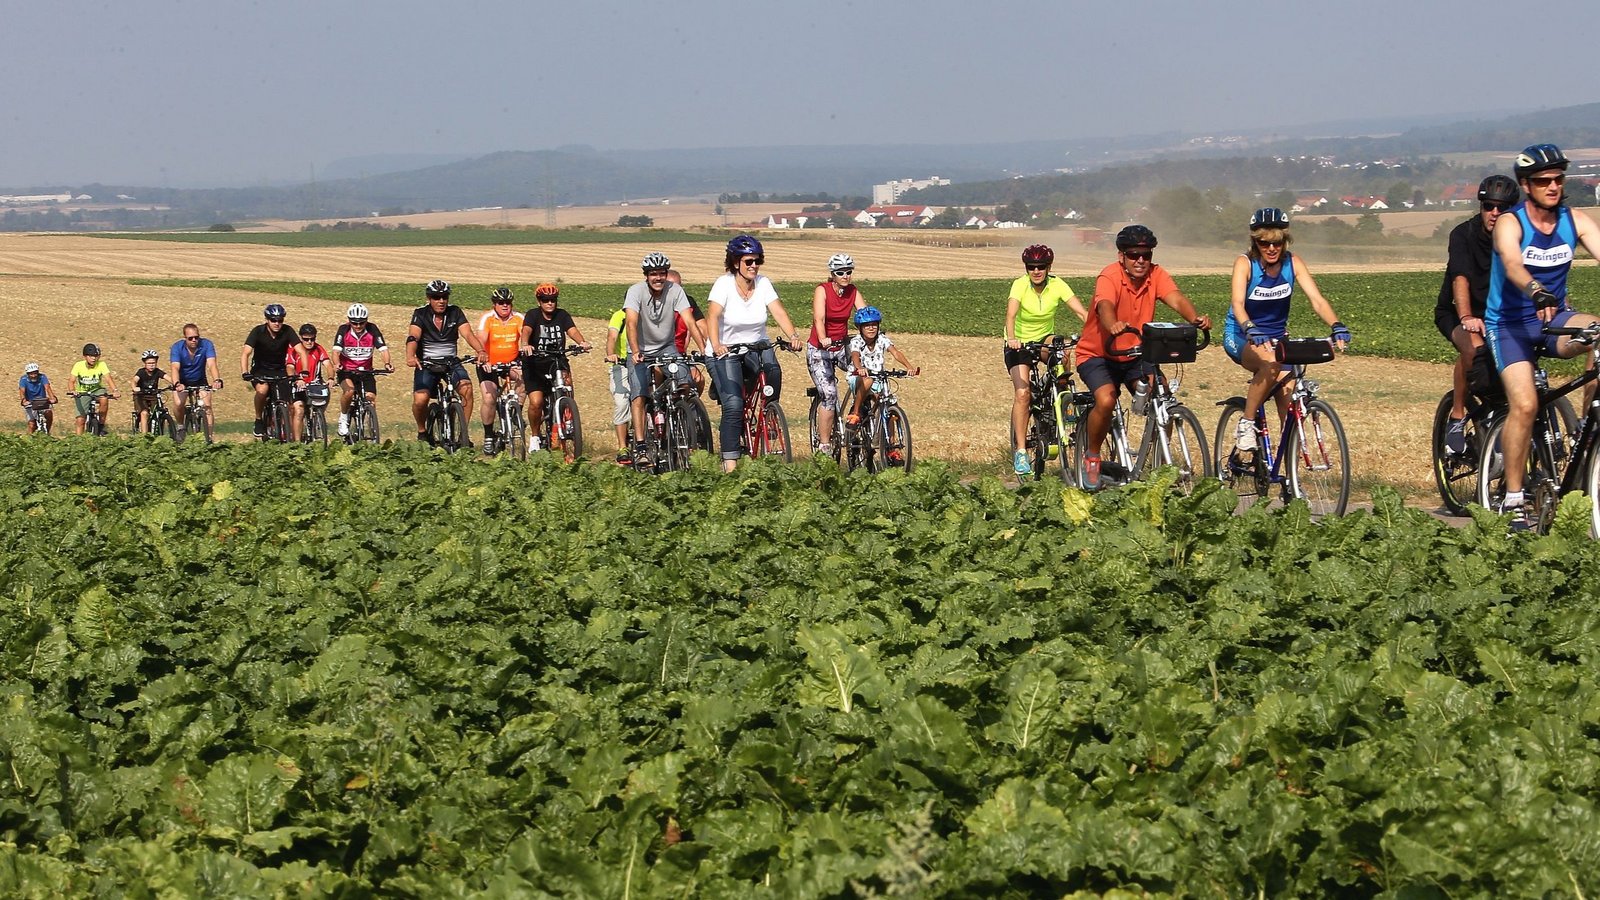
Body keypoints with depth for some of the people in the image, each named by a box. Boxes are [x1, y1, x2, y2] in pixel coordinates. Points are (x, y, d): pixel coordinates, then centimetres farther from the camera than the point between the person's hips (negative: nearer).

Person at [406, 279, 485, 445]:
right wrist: (410, 357, -41)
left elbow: (468, 333, -12)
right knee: (420, 400, -23)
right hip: (426, 363, -1)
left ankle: (464, 432, -13)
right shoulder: (421, 313, -5)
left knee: (466, 388, -27)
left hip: (451, 362, 1)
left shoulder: (455, 312, 1)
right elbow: (413, 337, -20)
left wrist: (480, 351, -32)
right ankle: (422, 431, 8)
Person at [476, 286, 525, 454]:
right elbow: (481, 340, -27)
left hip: (512, 362, 2)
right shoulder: (487, 318, -13)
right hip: (489, 364, -1)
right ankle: (488, 437, 3)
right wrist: (483, 359, -46)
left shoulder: (518, 318, -7)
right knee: (489, 398, -15)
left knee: (522, 377, -31)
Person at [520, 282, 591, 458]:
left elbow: (572, 331, -14)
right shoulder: (533, 315, -5)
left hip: (557, 364, 3)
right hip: (535, 366, -3)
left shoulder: (562, 315, 3)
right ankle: (535, 435, 8)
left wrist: (582, 342, -36)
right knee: (536, 402, -20)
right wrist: (525, 345, -46)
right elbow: (526, 331, -24)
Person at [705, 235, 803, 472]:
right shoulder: (724, 284, -14)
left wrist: (793, 335, -34)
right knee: (733, 405, -18)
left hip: (756, 347, 3)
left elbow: (779, 313, -14)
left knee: (772, 370, -31)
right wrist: (716, 344, -46)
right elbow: (712, 316, -27)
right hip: (726, 352, -3)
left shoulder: (764, 284, -4)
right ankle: (730, 463, -10)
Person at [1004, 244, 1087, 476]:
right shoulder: (1020, 285, -22)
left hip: (1044, 339, 3)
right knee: (1022, 393, -20)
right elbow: (1011, 314, -37)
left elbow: (1081, 312, -24)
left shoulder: (1057, 286, -15)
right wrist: (1011, 339, -55)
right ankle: (1020, 451, -16)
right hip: (1019, 343, -3)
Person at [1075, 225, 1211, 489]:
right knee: (1106, 401, -28)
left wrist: (1196, 318, -46)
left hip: (1135, 355, 4)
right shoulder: (1109, 277, -20)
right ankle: (1092, 457, -2)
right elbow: (1105, 306, -41)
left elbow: (1176, 299, -24)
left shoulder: (1156, 275, -7)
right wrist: (1114, 325, -64)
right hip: (1097, 354, -4)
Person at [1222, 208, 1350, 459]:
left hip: (1277, 337, 4)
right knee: (1270, 363, -36)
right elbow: (1238, 303, -32)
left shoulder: (1293, 263, -9)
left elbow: (1317, 300, -18)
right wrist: (1250, 329, -52)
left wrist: (1337, 326, -37)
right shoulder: (1245, 264, -18)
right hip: (1240, 337, -4)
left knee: (1289, 396, -13)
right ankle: (1246, 425, -21)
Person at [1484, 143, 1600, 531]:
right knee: (1524, 404, -23)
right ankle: (1513, 502, -14)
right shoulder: (1510, 224, -14)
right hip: (1510, 324, -3)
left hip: (1555, 318, 3)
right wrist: (1538, 293, -55)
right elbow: (1513, 266, -33)